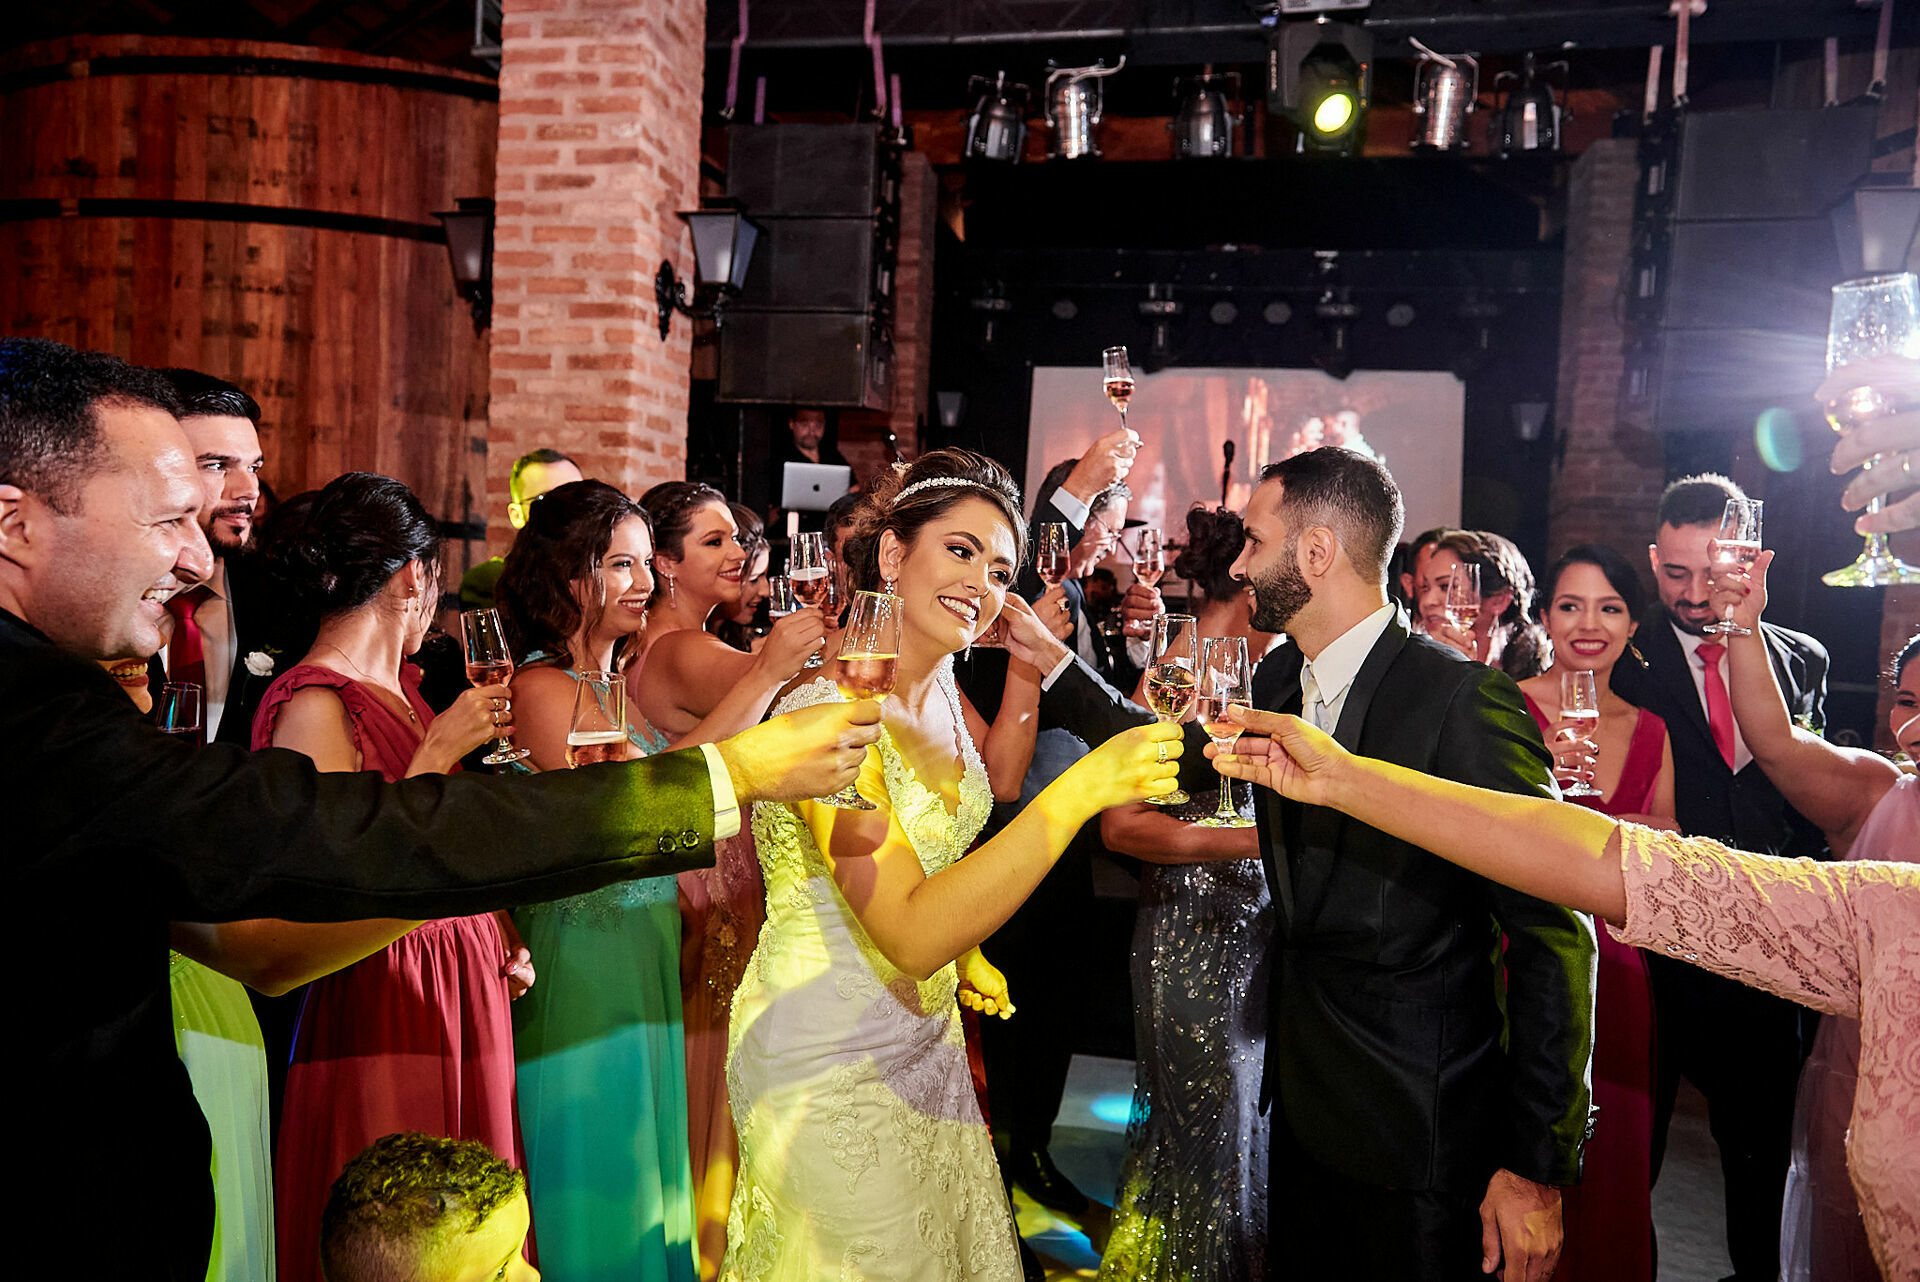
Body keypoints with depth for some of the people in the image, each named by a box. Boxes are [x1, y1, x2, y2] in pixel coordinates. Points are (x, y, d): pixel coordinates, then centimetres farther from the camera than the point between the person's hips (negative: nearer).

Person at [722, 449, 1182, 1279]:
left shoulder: (938, 687, -2)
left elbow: (993, 781, 17)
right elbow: (910, 937, -34)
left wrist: (1028, 660, 1)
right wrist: (1080, 792, -40)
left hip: (925, 1037, 8)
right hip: (832, 1066, -8)